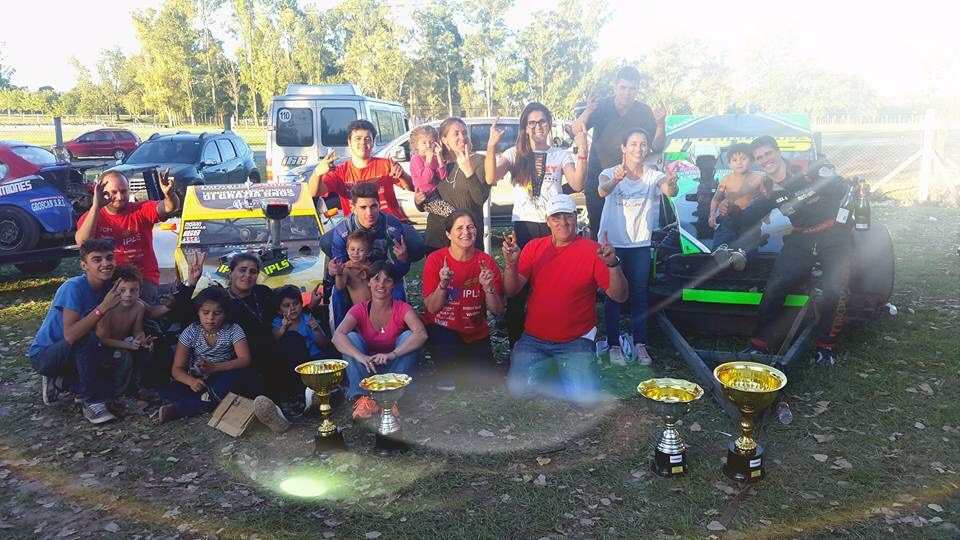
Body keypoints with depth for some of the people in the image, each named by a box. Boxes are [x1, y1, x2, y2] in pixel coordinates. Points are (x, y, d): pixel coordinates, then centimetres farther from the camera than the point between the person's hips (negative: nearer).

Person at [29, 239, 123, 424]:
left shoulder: (110, 287, -7)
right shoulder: (73, 288, -25)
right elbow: (70, 335, -36)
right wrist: (102, 308, -38)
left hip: (74, 354, 6)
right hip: (44, 355, -6)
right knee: (88, 338, -33)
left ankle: (57, 382, 9)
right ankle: (93, 403, -23)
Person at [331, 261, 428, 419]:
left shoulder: (402, 308, -11)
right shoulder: (360, 310, -9)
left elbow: (421, 334, -30)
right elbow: (337, 336, -26)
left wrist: (392, 354, -44)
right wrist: (360, 356, -45)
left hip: (394, 368, -1)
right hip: (366, 370, 1)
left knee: (408, 336, -24)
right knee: (351, 337, -22)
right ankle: (360, 397, -29)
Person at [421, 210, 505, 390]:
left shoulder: (487, 262, -7)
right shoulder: (435, 259, -11)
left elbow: (497, 310, -7)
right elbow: (432, 308, -12)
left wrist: (488, 287, -24)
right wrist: (443, 284, -29)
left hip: (476, 332, 2)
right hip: (442, 328, -2)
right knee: (446, 343, -34)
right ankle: (448, 376, -1)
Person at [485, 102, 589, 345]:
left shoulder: (560, 155, 8)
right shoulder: (515, 154, 7)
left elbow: (577, 185, -9)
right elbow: (491, 178, -10)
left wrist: (583, 151, -18)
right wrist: (491, 146, -20)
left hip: (553, 226, 0)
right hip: (523, 226, 0)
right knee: (517, 287, -1)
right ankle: (515, 342, 13)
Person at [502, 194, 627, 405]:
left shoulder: (593, 251, -6)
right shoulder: (534, 247, 3)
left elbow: (620, 296, -10)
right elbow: (512, 290, -2)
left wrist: (613, 265, -27)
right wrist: (510, 263, -21)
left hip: (576, 340, -2)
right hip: (534, 339, 2)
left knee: (587, 396, -19)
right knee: (518, 389, -16)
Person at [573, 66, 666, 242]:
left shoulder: (644, 111, 0)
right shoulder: (601, 107, -3)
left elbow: (657, 148, 0)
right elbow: (575, 131, -15)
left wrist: (660, 125, -20)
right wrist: (587, 113, -36)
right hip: (597, 180, 0)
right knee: (597, 229, 4)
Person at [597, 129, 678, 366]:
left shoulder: (654, 175, -1)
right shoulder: (611, 173, -6)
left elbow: (669, 190, -22)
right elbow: (602, 191, -29)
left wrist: (672, 185, -47)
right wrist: (615, 180, -52)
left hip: (641, 243, 2)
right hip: (613, 242, -2)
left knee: (639, 294, 7)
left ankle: (640, 344, 16)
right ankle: (614, 345, 10)